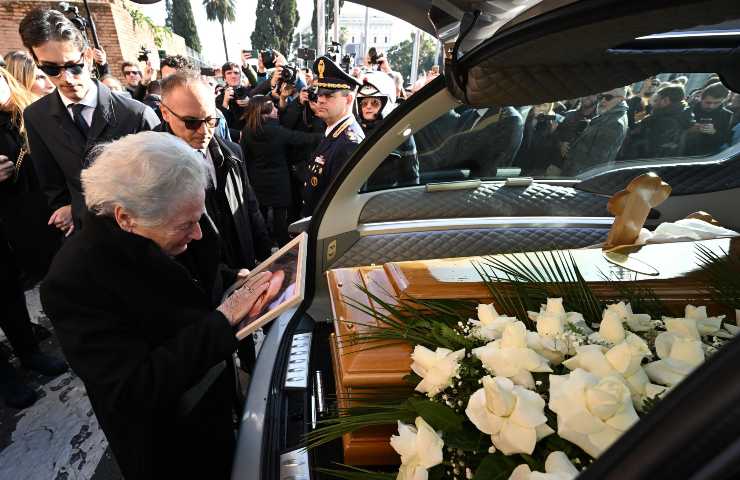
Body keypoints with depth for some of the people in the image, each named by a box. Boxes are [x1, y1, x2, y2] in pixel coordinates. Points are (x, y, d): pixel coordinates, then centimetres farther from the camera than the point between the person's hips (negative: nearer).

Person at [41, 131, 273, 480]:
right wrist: (222, 319, -34)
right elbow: (134, 392, -33)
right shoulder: (74, 281, -32)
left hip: (218, 392, 6)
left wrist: (236, 280, -11)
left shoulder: (173, 232, -14)